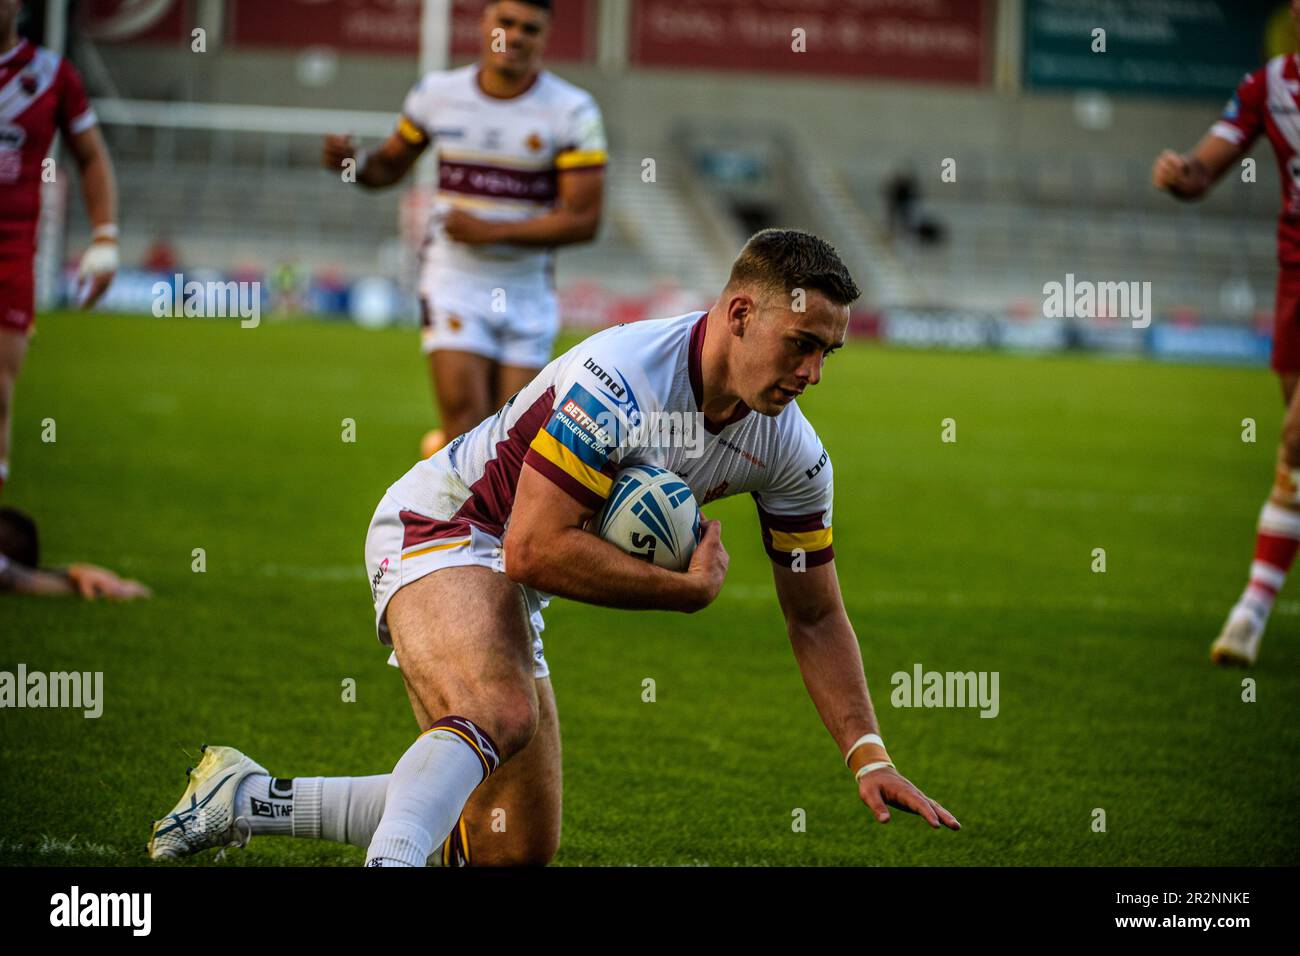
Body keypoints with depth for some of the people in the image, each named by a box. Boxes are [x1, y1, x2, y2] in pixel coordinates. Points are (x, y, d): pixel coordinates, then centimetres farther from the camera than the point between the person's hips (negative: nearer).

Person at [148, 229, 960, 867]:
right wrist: (690, 588, -23)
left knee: (516, 848, 7)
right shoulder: (618, 380, -30)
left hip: (515, 597, 8)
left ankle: (251, 800, 14)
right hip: (441, 528, -8)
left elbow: (817, 618, 4)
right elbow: (535, 548, -30)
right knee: (500, 713, -39)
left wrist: (870, 758, -6)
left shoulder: (793, 452, -6)